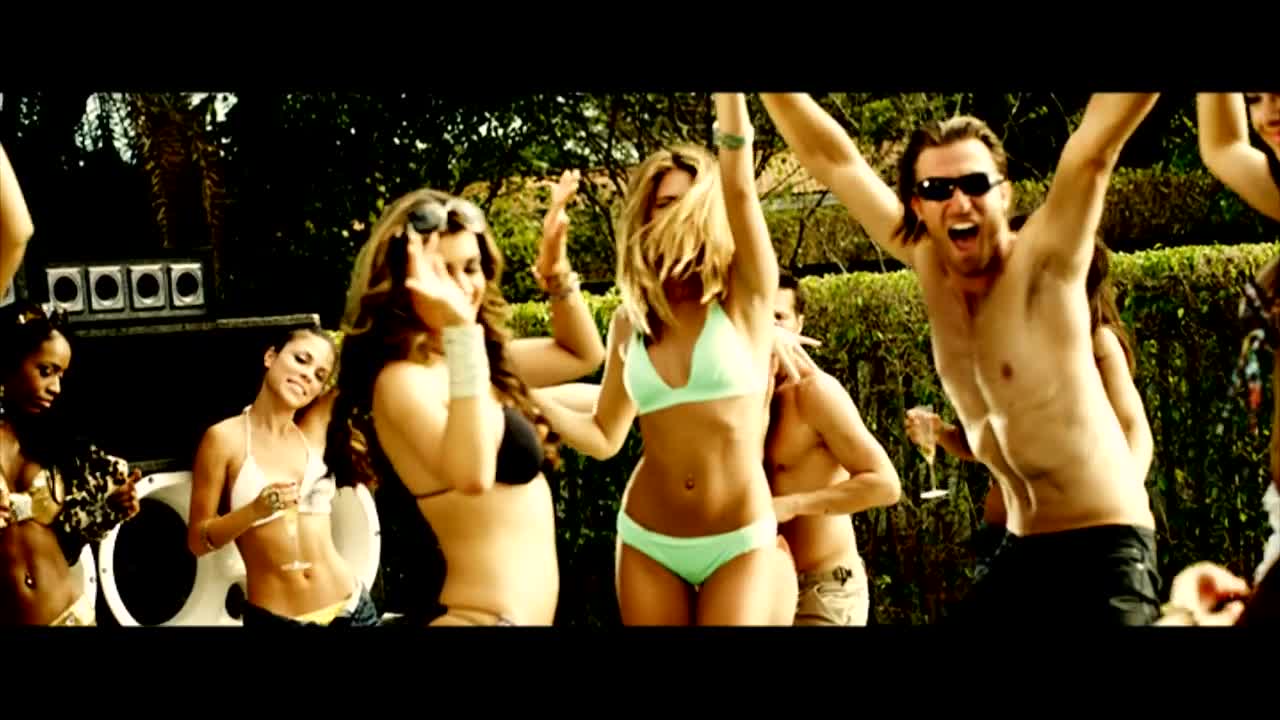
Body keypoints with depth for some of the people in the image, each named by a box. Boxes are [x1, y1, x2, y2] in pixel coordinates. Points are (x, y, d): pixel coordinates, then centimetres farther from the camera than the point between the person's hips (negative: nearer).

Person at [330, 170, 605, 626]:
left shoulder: (455, 360, 11)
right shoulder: (403, 379, -17)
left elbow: (584, 355, 24)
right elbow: (471, 475, -36)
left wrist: (555, 272, 8)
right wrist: (459, 329, -38)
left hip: (522, 611, 10)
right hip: (484, 616, -10)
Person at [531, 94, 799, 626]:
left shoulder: (745, 295, -4)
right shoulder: (631, 321, 5)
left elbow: (740, 190, -20)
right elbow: (604, 438, 9)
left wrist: (730, 104, -27)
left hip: (739, 543, -3)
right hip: (647, 542, 3)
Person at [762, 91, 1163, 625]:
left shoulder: (1043, 260, -14)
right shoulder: (926, 263, -1)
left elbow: (1101, 136, -28)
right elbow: (829, 155, 1)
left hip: (1103, 548, -6)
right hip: (1020, 550, 6)